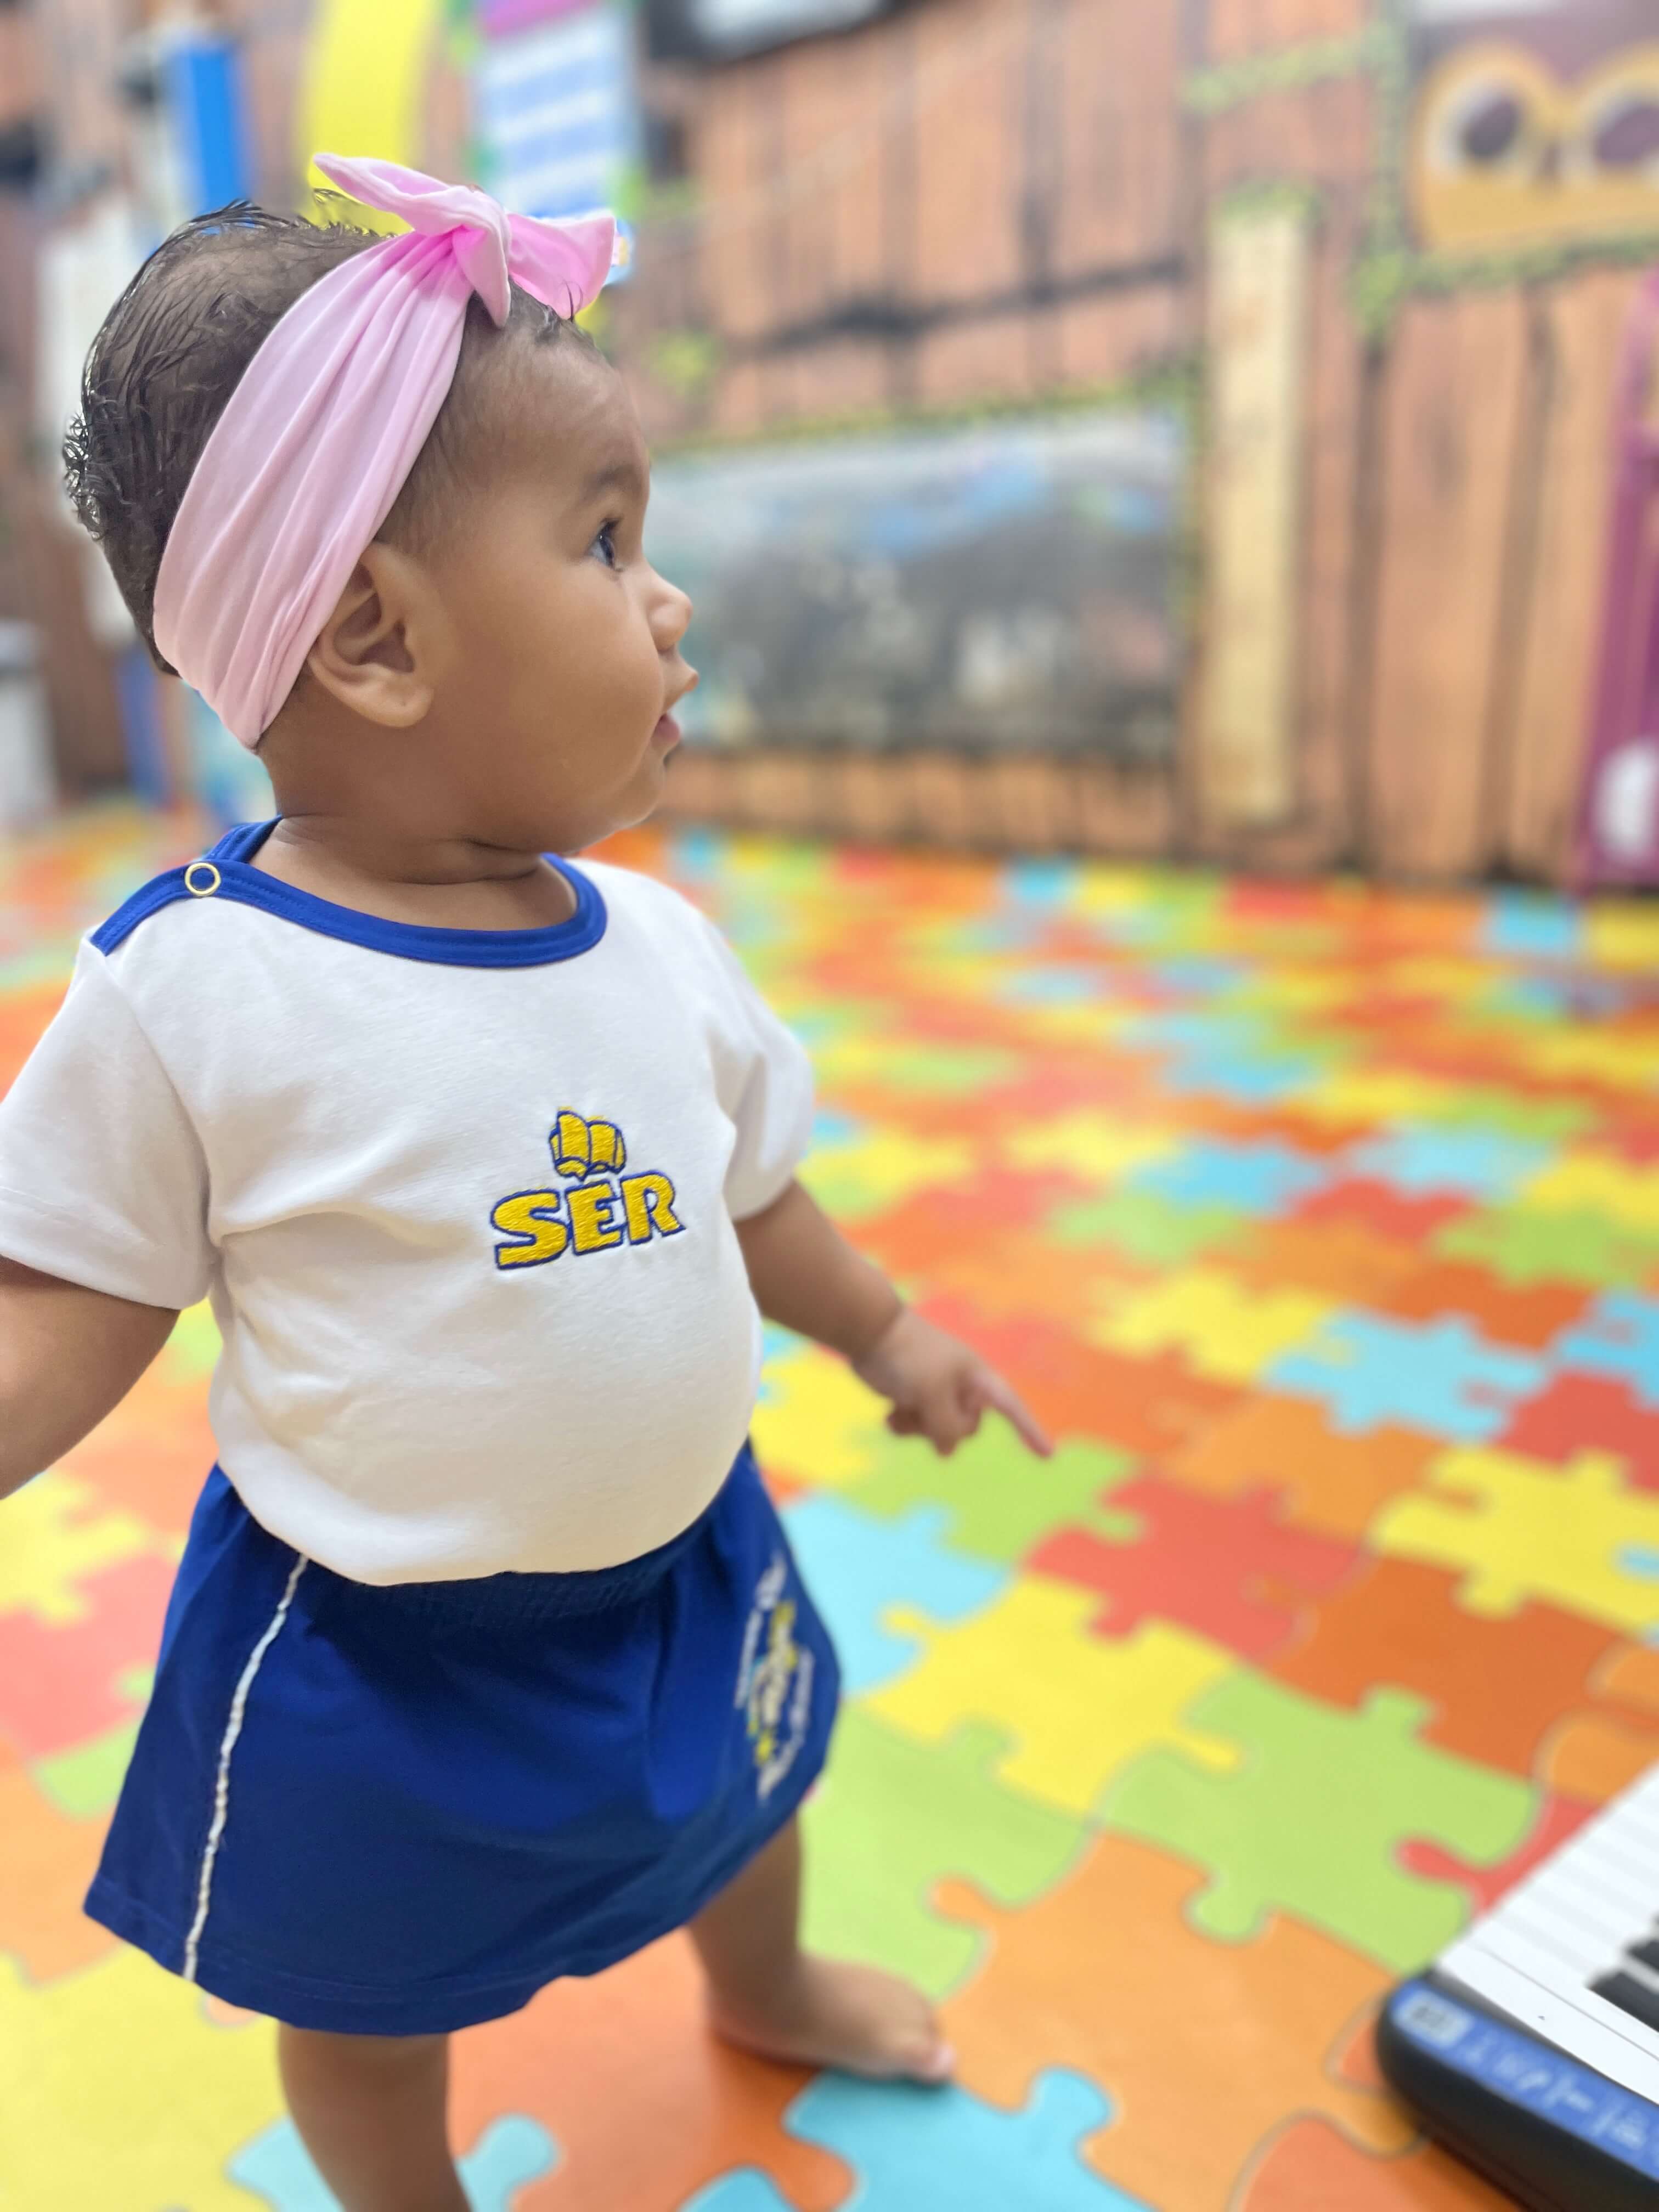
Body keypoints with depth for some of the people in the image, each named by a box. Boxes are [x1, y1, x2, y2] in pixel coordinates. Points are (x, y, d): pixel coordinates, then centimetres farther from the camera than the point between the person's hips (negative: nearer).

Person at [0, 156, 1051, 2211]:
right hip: (379, 1653, -4)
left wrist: (884, 1331, 17)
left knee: (745, 1811, 34)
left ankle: (764, 1987, 69)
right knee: (374, 2019, 23)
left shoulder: (664, 947, -10)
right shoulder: (185, 993, -25)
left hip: (684, 1571, 6)